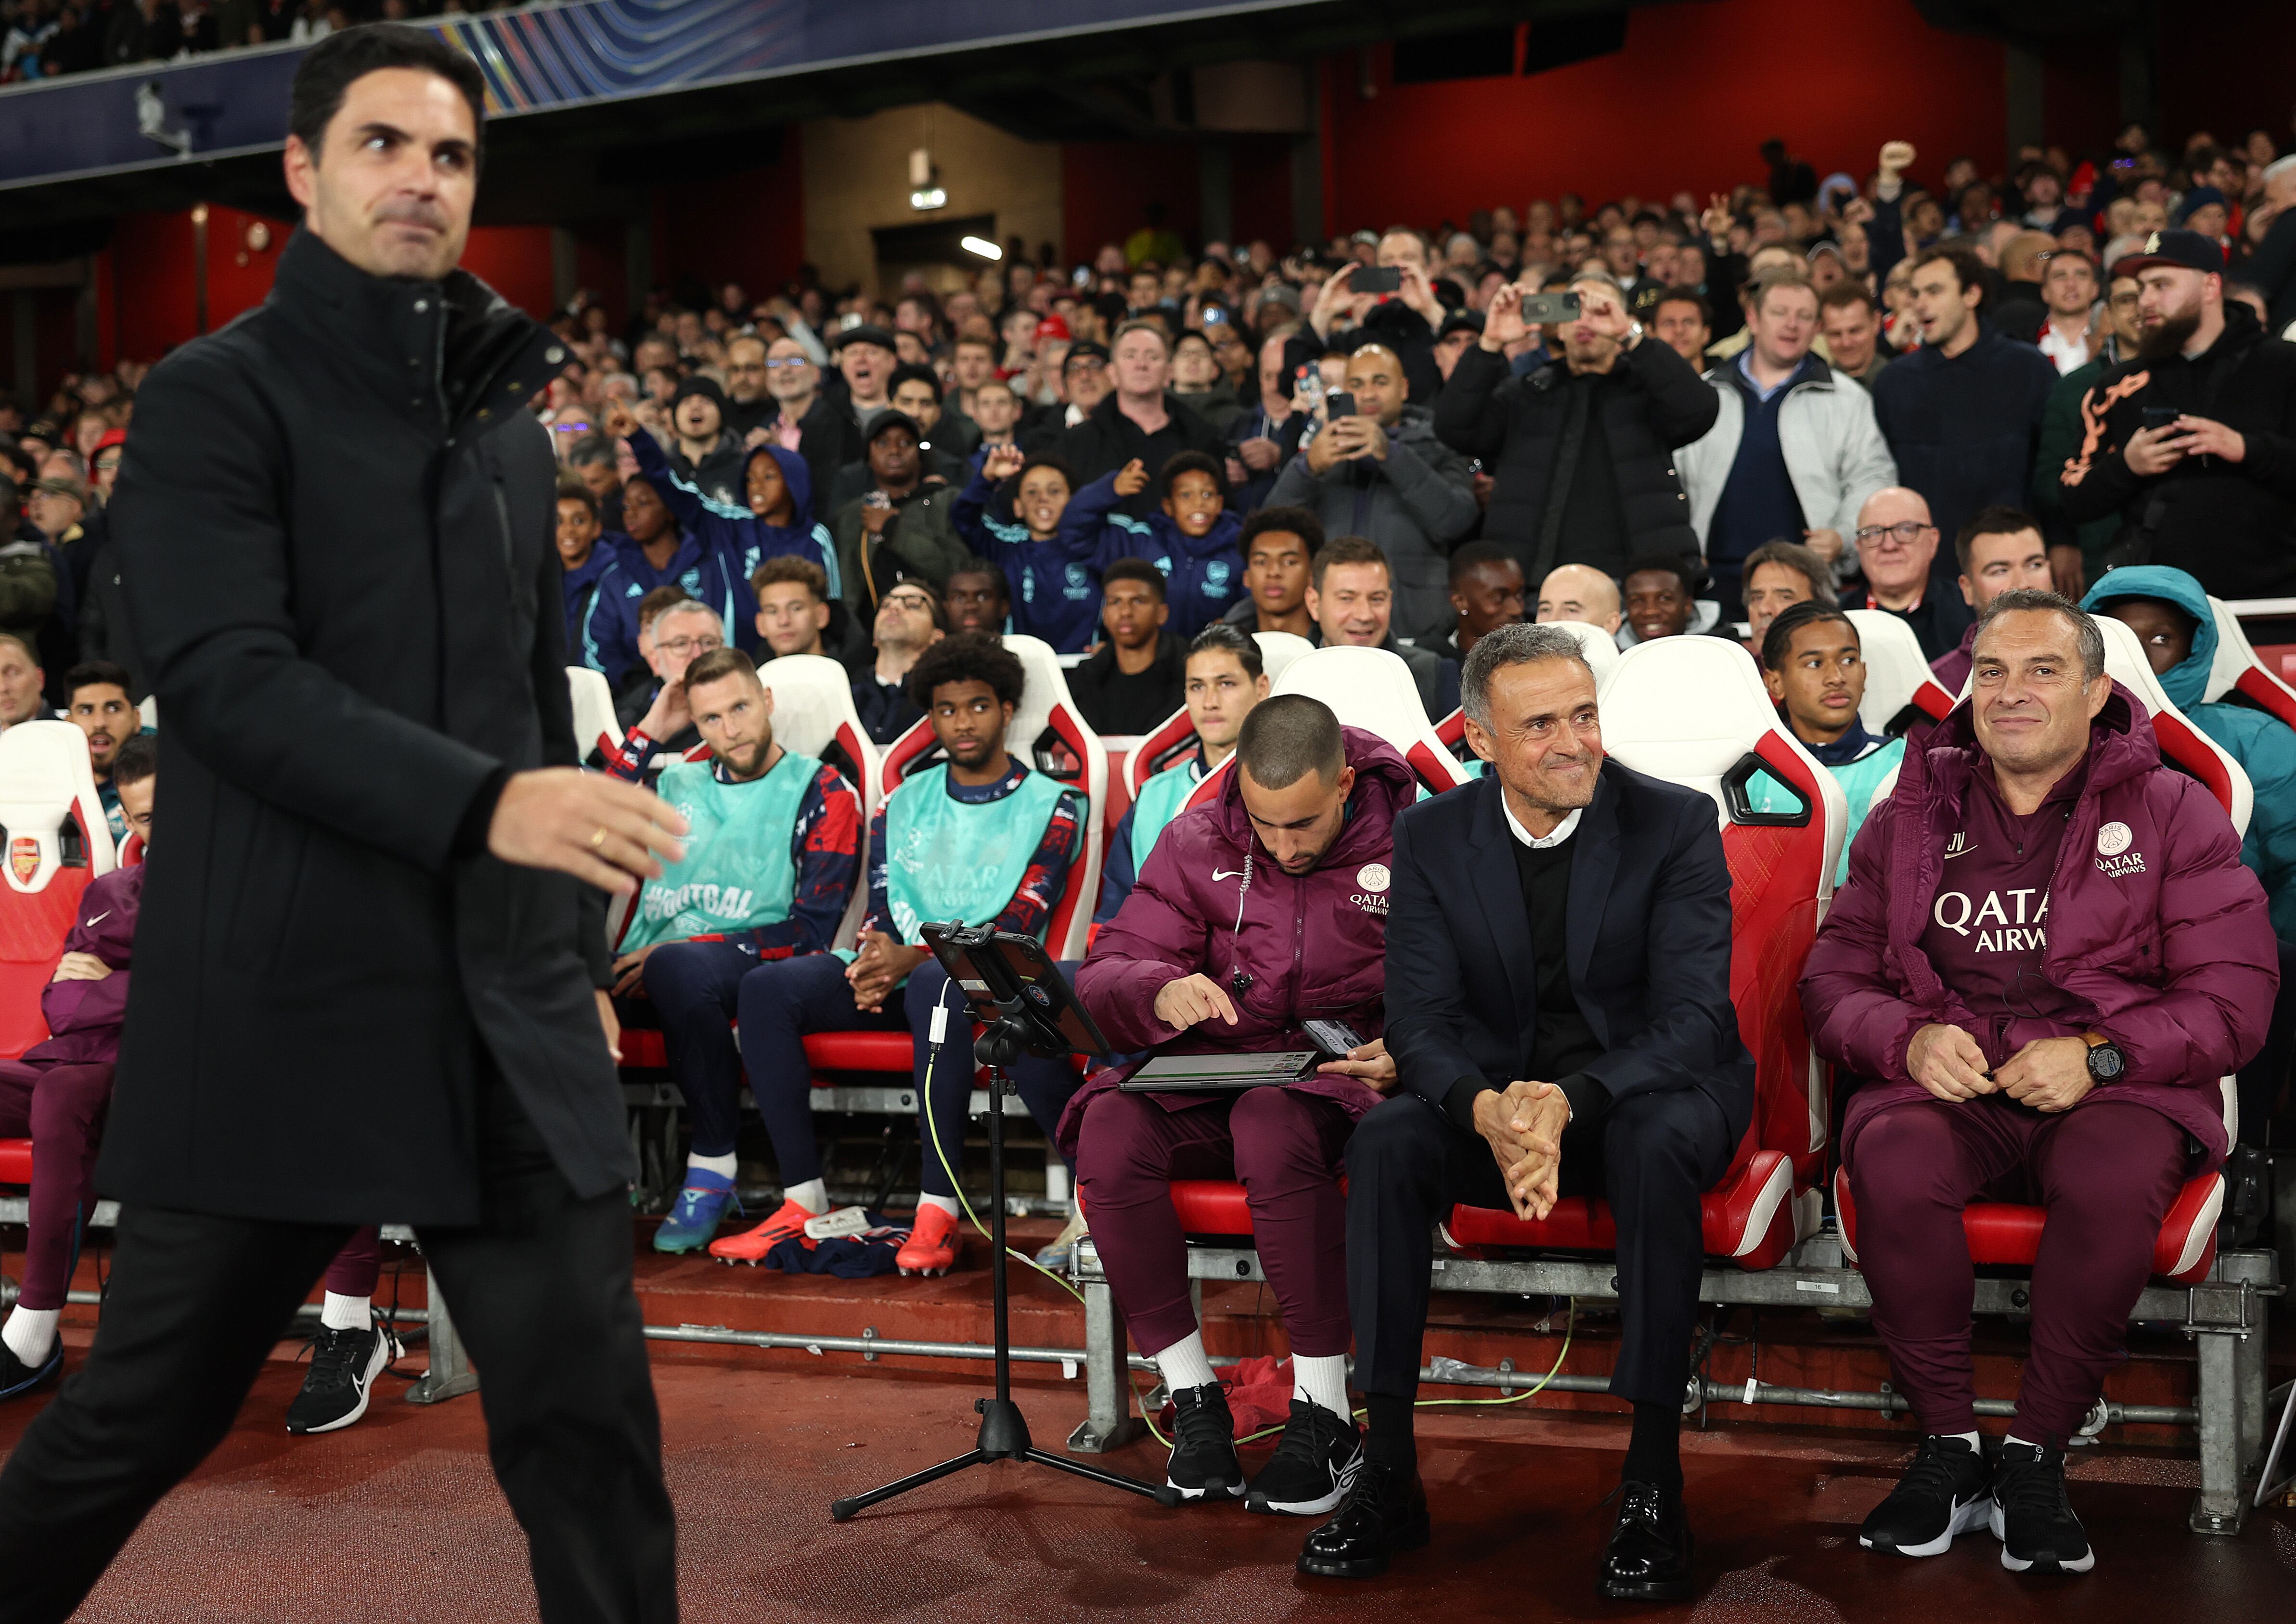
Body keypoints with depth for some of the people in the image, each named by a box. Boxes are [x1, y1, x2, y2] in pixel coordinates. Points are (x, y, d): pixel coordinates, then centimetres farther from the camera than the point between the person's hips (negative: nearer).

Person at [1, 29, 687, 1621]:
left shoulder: (513, 427, 15)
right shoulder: (217, 397, -2)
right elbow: (224, 680, -16)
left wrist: (582, 962, 16)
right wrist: (481, 802, -27)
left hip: (509, 1010, 5)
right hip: (281, 999, -4)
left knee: (590, 1411, 1)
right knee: (146, 1409, 7)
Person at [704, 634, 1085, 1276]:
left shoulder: (1050, 806, 4)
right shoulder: (904, 803, 19)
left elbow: (1016, 926, -8)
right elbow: (878, 910, 12)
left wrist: (911, 957, -21)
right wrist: (872, 964, -14)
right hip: (894, 973, 5)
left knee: (935, 984, -41)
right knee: (766, 987, -20)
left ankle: (939, 1211, -38)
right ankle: (803, 1203, -20)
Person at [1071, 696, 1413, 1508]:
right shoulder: (1197, 845, 6)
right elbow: (1103, 976, 2)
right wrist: (1161, 992, -23)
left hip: (1343, 1078, -3)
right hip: (1213, 1071, 3)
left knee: (1273, 1123, -38)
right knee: (1110, 1125, -29)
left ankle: (1324, 1417, -26)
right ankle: (1192, 1397, -16)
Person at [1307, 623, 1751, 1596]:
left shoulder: (1676, 824, -10)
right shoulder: (1432, 836, -2)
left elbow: (1694, 1016, -18)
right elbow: (1420, 1016, -8)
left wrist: (1570, 1104, -36)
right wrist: (1489, 1110, -32)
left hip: (1653, 1086, -2)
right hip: (1498, 1096, 2)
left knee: (1659, 1144, -37)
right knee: (1385, 1141, -27)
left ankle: (1653, 1482, -29)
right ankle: (1387, 1474, -21)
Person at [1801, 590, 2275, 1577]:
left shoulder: (2172, 812, 9)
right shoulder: (1910, 818, 16)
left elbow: (2235, 994, 2)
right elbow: (1833, 977, 13)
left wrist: (2101, 1053, -15)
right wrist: (1908, 1041, -10)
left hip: (2116, 1087, -1)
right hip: (1944, 1086, 2)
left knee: (2115, 1181, -37)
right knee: (1892, 1164, -33)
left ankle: (2036, 1457, -18)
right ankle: (1947, 1448, -16)